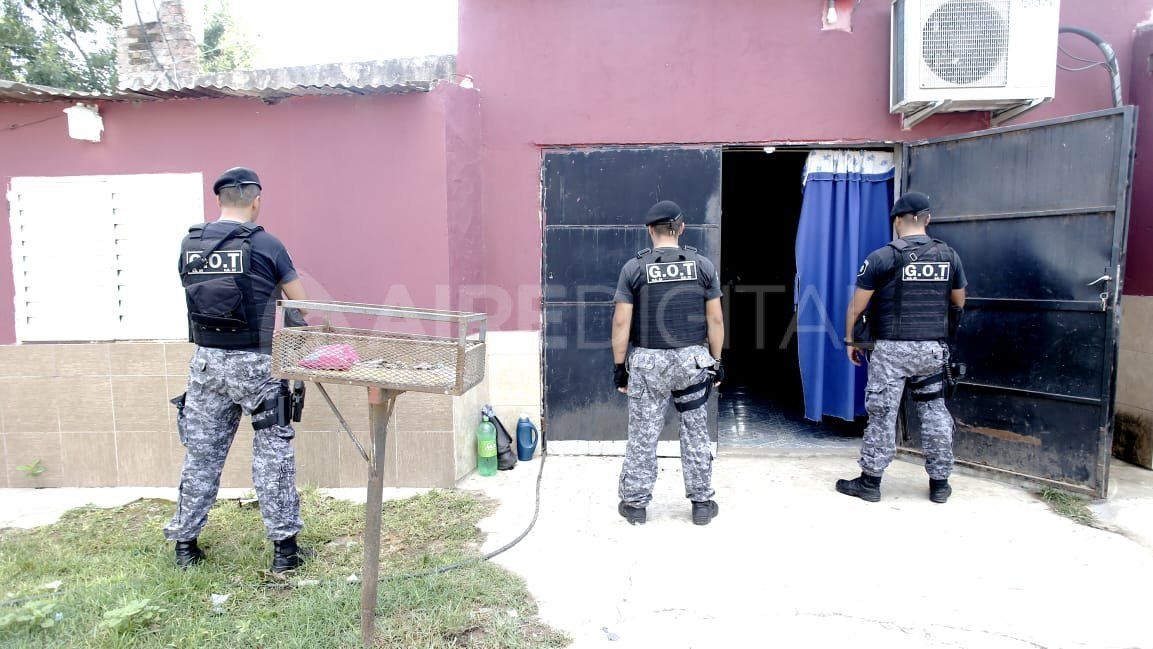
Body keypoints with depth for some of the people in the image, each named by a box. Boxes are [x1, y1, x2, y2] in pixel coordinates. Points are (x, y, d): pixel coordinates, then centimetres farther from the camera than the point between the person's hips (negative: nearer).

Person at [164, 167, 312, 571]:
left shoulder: (190, 244, 4)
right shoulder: (265, 245, -8)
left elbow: (193, 292, 14)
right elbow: (302, 305, 0)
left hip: (206, 360, 4)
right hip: (256, 364, -4)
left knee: (201, 453, 15)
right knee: (272, 452, 5)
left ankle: (185, 543, 26)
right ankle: (284, 545, 11)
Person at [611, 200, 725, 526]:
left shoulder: (634, 268, -4)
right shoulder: (703, 265, 1)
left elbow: (621, 322, -6)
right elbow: (716, 320, 1)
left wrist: (619, 366, 2)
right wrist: (716, 361, 10)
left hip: (647, 361, -1)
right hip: (692, 359, 2)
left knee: (643, 435, 7)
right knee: (695, 432, 12)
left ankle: (635, 504, 17)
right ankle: (701, 503, 21)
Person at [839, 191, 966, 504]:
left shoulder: (881, 257, -9)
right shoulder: (949, 255, 5)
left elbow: (856, 306, -6)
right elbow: (959, 303, 16)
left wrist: (850, 340, 6)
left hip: (892, 349, -4)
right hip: (933, 349, 4)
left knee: (883, 414, 2)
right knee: (934, 412, 13)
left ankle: (870, 481, 10)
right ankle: (940, 482, 22)